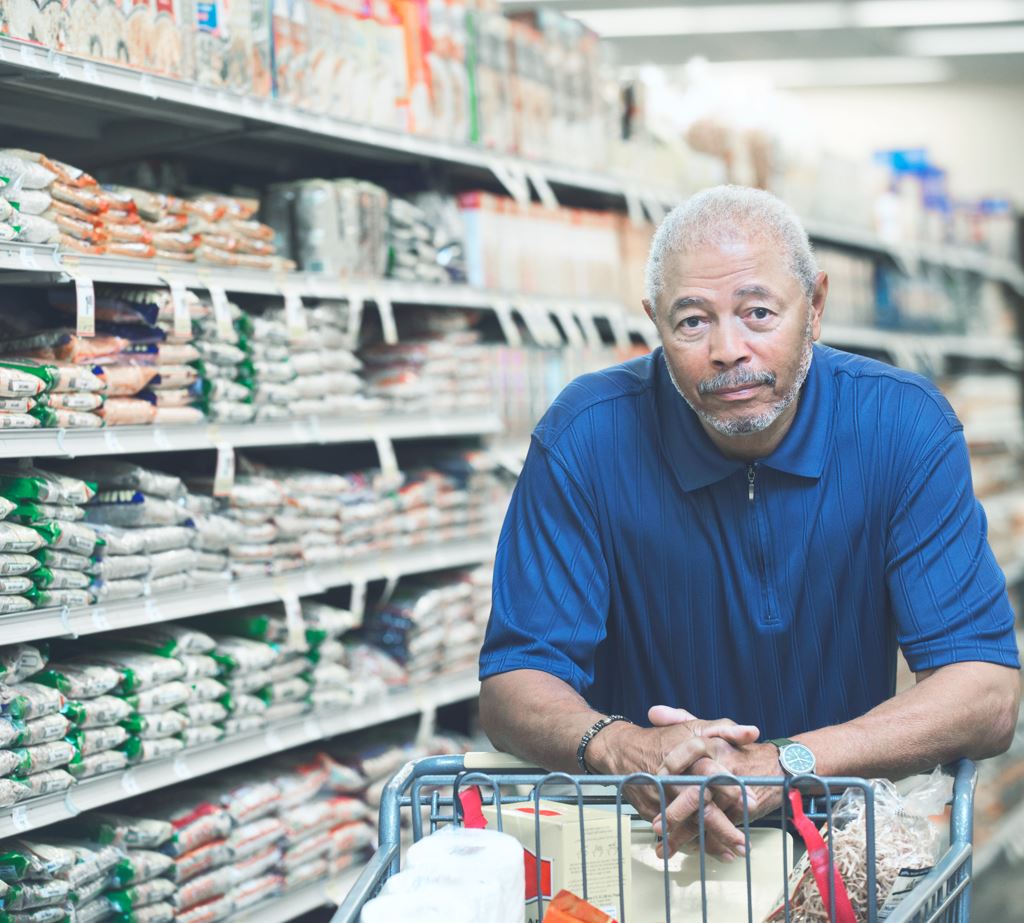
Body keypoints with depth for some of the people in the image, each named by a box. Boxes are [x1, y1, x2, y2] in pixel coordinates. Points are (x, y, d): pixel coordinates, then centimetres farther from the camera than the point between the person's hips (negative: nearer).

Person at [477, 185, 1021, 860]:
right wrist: (621, 748, -33)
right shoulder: (585, 439, -12)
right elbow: (512, 685, -11)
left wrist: (781, 764, -32)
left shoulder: (907, 428, -12)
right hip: (641, 829, -1)